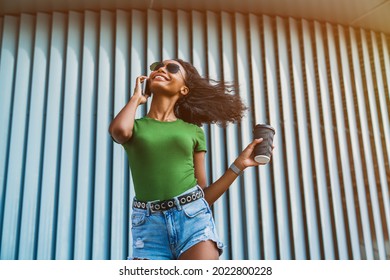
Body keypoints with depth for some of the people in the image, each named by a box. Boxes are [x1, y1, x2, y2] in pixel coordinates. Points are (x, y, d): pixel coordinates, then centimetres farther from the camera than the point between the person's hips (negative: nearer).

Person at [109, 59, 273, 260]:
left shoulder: (193, 131, 13)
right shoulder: (134, 126, 13)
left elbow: (204, 196, 13)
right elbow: (119, 130, -16)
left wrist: (240, 164, 4)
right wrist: (136, 97, 5)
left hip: (194, 218, 1)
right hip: (149, 225, 0)